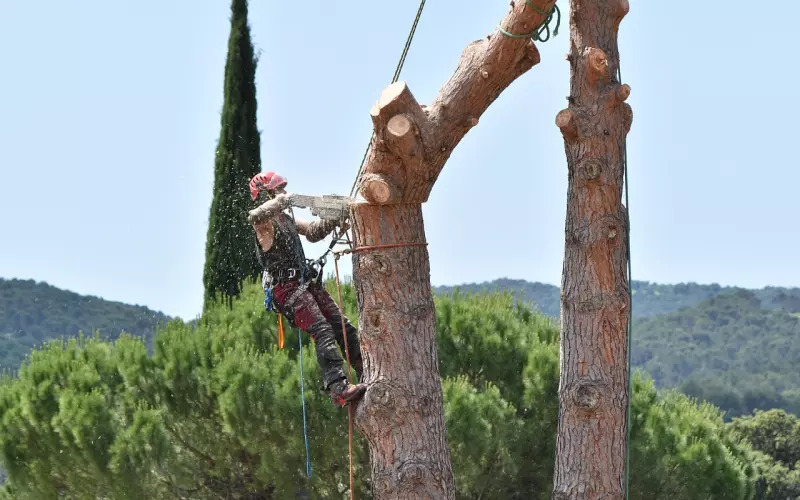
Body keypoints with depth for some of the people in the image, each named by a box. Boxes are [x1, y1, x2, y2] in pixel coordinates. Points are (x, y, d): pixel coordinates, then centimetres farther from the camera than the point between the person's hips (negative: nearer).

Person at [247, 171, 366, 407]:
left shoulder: (286, 219, 19)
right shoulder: (264, 222, -9)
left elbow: (312, 232, 26)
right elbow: (254, 216, -33)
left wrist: (333, 219, 9)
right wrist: (282, 200, -22)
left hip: (307, 282, 9)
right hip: (286, 288, -9)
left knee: (344, 327, 5)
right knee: (323, 332, -23)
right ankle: (338, 388, -34)